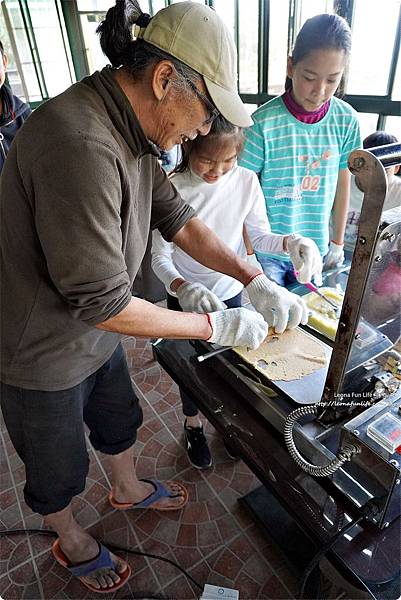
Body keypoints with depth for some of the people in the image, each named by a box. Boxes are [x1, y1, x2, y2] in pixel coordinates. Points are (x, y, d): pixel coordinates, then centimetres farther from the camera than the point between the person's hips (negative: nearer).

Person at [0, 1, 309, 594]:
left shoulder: (133, 130, -4)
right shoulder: (80, 146, -35)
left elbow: (178, 220, 2)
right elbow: (103, 304, -32)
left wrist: (256, 281, -6)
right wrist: (216, 326, -21)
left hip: (95, 332, 8)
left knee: (119, 420, 29)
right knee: (59, 467, 20)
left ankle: (128, 490, 60)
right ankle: (71, 542, 53)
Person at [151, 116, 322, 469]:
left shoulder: (246, 181, -13)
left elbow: (259, 235, -3)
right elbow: (160, 257, -18)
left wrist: (290, 242, -24)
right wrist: (184, 288, -39)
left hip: (229, 291, 3)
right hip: (185, 297, -2)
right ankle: (193, 424, 46)